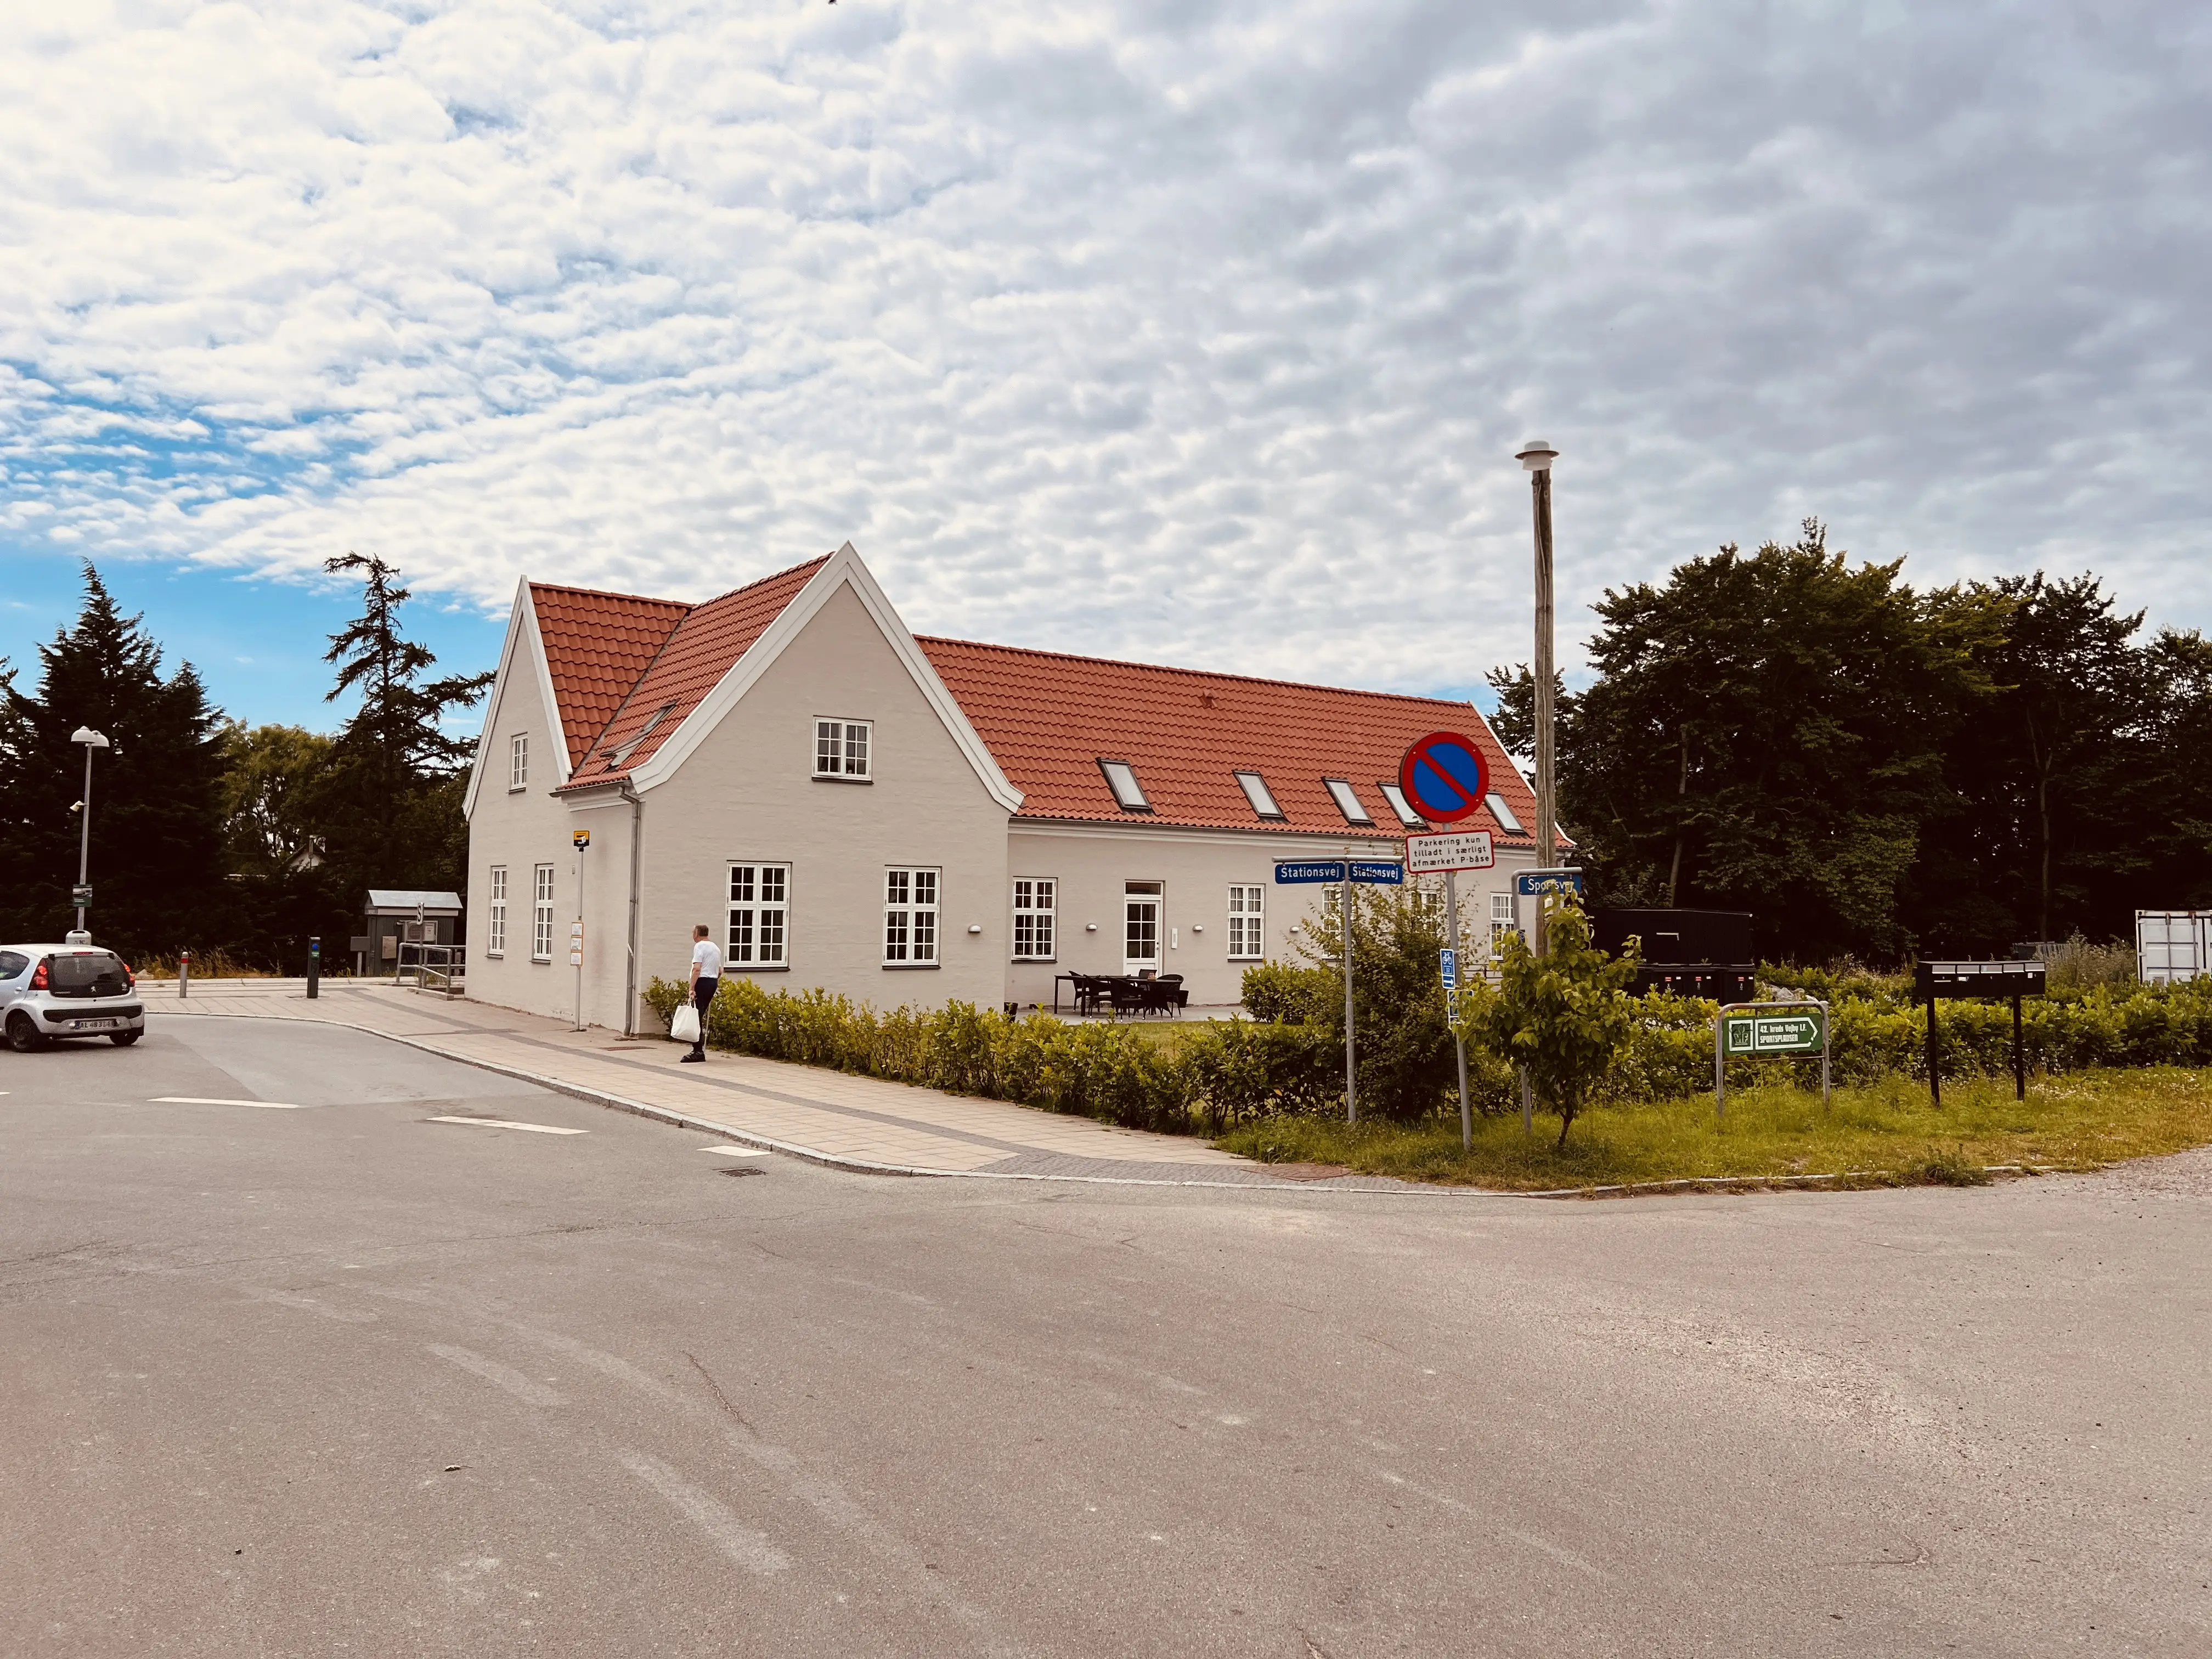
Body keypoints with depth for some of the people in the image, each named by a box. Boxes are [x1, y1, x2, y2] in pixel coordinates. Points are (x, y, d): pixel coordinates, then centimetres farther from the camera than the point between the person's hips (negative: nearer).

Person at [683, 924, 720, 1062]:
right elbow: (720, 971, 26)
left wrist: (692, 988, -21)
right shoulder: (715, 948, 21)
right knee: (700, 1016, 14)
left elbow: (697, 969, -18)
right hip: (713, 982, 9)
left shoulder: (700, 946, -7)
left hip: (702, 981, -9)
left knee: (696, 1017, -7)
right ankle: (700, 1049, 13)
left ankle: (698, 1052, -10)